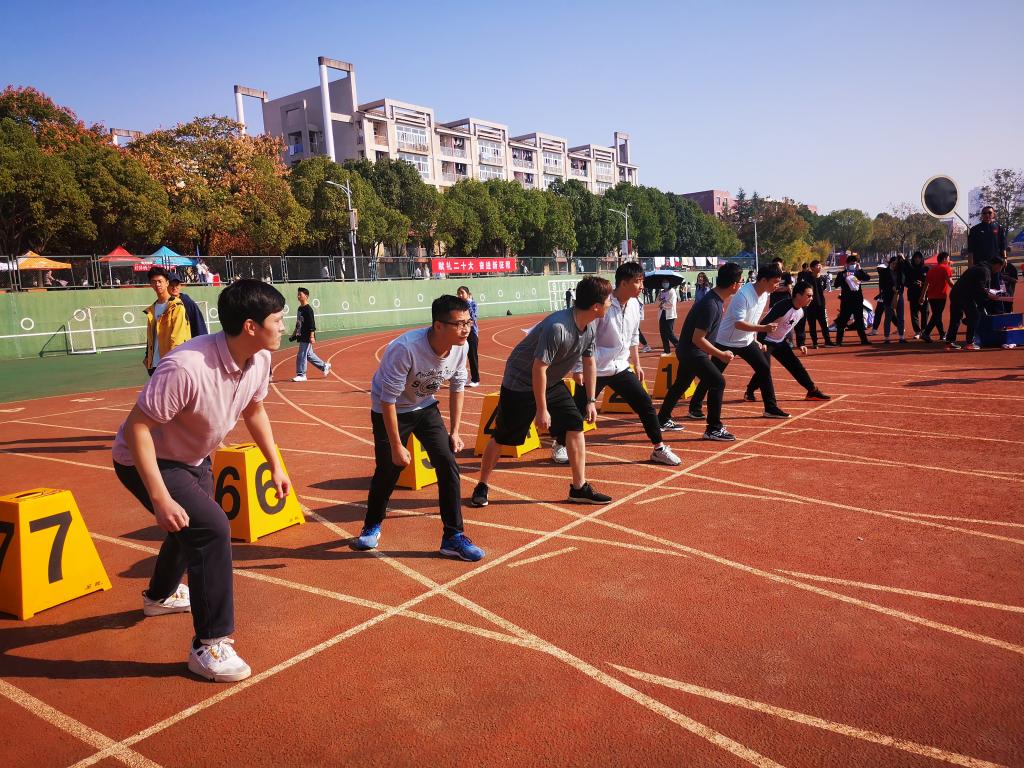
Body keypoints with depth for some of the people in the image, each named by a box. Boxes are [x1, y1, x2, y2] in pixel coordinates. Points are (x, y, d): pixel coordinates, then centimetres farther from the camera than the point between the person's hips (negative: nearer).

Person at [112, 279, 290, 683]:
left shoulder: (259, 360, -14)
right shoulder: (187, 367, -39)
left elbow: (254, 410, 4)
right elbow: (137, 426, -34)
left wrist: (275, 465, 5)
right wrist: (161, 501, -36)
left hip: (194, 458, 9)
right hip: (149, 462, -9)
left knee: (192, 526, 28)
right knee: (212, 528, -24)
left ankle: (160, 595, 60)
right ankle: (209, 646, -9)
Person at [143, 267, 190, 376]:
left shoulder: (177, 307, -7)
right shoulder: (151, 310, 15)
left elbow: (178, 336, -13)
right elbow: (150, 337, 20)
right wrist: (147, 357, 15)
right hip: (154, 364, 7)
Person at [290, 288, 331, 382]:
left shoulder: (308, 309, -14)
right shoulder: (300, 308, 13)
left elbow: (312, 324, -18)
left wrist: (312, 336, -23)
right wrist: (294, 334, 21)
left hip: (307, 337, -9)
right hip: (301, 336, 9)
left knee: (301, 355, -6)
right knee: (309, 354, 16)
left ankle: (301, 375, 3)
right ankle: (324, 366, 29)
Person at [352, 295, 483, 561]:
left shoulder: (461, 348, -19)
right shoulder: (405, 349, -36)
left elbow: (457, 387, -1)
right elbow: (388, 400, -29)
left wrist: (454, 431, -2)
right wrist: (396, 446, -24)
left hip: (425, 408, 5)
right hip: (389, 411, -4)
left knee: (448, 464, -8)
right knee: (388, 470, 4)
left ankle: (453, 538, 3)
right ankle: (372, 526, 34)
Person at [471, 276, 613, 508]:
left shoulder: (591, 326, -5)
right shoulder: (557, 328, -33)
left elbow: (589, 362, 7)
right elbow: (539, 368, -30)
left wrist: (591, 400, 5)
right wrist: (542, 409, -23)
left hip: (551, 383, 8)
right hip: (520, 382, -7)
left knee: (575, 425, -5)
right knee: (501, 437, 3)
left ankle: (579, 488, 5)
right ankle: (481, 486, 23)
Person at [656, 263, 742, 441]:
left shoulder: (715, 299, 2)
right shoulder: (711, 305, -27)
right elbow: (697, 338, -27)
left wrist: (708, 351, 22)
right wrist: (720, 354, -21)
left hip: (687, 350, 10)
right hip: (692, 351, -10)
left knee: (681, 384, 21)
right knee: (718, 382, -12)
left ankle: (662, 419, 35)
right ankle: (714, 429, -5)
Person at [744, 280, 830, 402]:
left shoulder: (802, 312, -1)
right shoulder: (782, 307, -28)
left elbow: (799, 329, 16)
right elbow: (764, 323, -29)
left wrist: (801, 344, 4)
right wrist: (761, 342, -32)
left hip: (780, 342, 8)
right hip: (766, 342, -8)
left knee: (796, 366, 6)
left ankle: (813, 391, 14)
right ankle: (749, 392, 0)